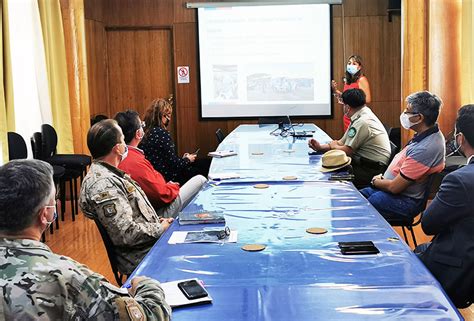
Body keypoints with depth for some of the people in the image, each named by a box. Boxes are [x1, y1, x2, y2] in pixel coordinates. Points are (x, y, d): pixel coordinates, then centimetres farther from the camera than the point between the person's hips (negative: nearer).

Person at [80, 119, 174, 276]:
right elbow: (126, 234, -26)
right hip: (142, 256, -10)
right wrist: (161, 228, -14)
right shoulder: (103, 184, -24)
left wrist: (157, 221, 6)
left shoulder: (108, 174, 10)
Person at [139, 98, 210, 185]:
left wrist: (182, 159, 12)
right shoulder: (162, 133, -22)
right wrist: (187, 159, 0)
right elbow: (174, 163, -19)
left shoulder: (146, 132, 4)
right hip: (169, 177, -9)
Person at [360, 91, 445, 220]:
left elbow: (394, 187, -24)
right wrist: (383, 177, 7)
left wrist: (376, 181, -5)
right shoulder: (427, 135, 1)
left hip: (404, 202, -10)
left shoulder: (425, 149, -30)